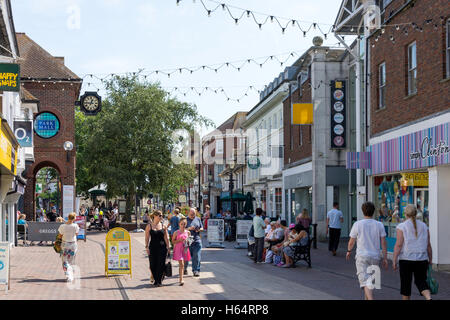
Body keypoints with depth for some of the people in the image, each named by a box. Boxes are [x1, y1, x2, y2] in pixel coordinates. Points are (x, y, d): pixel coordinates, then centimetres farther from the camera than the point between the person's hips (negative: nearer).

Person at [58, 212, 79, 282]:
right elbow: (76, 234, 0)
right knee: (71, 261, 15)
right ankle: (71, 277, 21)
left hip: (65, 244, -1)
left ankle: (68, 276, -8)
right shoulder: (75, 226, -16)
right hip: (73, 244, 1)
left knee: (65, 261, 6)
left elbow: (60, 235, -3)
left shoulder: (62, 226, -15)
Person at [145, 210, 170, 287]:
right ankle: (155, 280, 17)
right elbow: (147, 238, 2)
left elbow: (166, 238, 7)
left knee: (161, 264, -4)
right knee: (153, 265, 2)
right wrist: (147, 247, -6)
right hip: (153, 247, -1)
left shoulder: (163, 226, 6)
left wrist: (168, 247, 4)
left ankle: (159, 281, 5)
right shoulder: (149, 226, 2)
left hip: (162, 247, 1)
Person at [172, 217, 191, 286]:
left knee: (183, 264, 11)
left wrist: (187, 241, -4)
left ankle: (181, 278, 23)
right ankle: (181, 279, -16)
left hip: (185, 249, 4)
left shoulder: (188, 232, 5)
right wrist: (179, 240, -16)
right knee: (181, 264, -14)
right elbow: (173, 241, -1)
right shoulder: (176, 232, -4)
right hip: (178, 249, -4)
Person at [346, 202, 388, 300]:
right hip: (375, 257, 3)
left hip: (362, 256, -3)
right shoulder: (379, 225, 1)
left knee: (365, 282, -9)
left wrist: (349, 251, 20)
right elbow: (383, 243, -2)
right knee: (371, 280, 19)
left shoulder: (357, 224, -6)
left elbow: (351, 242, 1)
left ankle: (370, 298, -28)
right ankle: (367, 298, 30)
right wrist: (385, 258, 3)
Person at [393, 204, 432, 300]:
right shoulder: (424, 226, 6)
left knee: (406, 284, 8)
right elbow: (428, 245, 6)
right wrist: (430, 259, 14)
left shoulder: (402, 227, -5)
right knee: (421, 281, 9)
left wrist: (394, 260, -6)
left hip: (406, 260, -3)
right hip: (422, 260, 3)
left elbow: (398, 245, -11)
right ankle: (429, 298, -16)